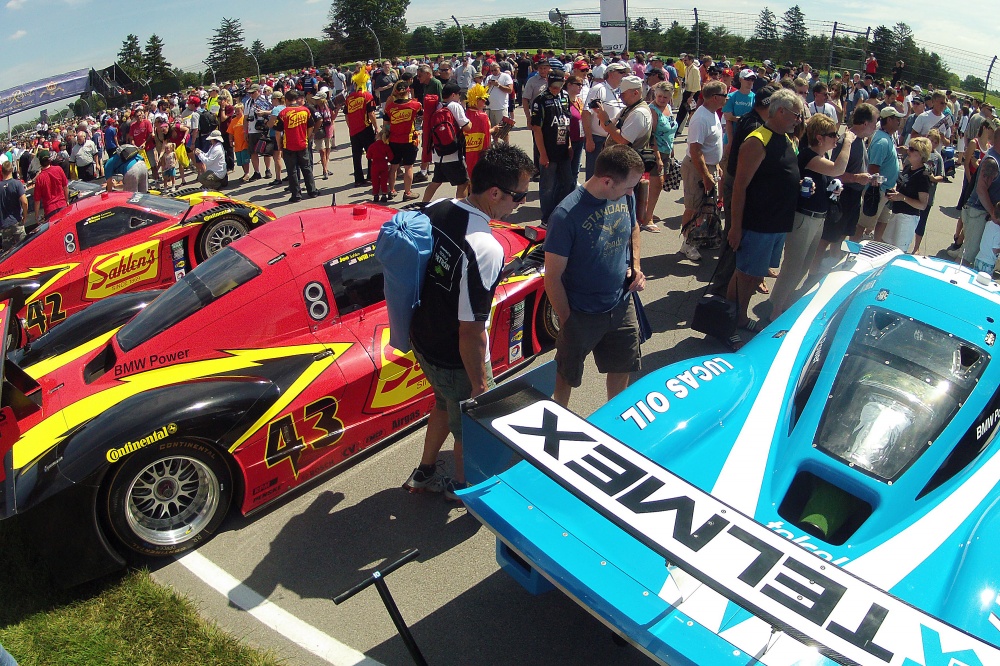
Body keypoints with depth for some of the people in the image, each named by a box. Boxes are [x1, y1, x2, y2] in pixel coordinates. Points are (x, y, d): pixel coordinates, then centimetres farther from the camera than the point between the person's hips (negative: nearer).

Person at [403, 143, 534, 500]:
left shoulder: (434, 210, -7)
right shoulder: (485, 250, -32)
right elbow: (471, 332, -28)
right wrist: (480, 385, -15)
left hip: (423, 341, 8)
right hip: (456, 361, -8)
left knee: (446, 404, 32)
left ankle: (424, 473, 52)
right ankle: (463, 487, 46)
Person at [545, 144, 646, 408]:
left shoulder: (625, 197, -6)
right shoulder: (567, 215, -25)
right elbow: (553, 277, -19)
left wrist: (635, 266, 2)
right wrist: (567, 321, -14)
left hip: (622, 307, 6)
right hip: (581, 316, -6)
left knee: (622, 369, 23)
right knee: (566, 379, 13)